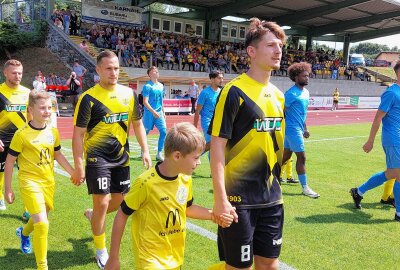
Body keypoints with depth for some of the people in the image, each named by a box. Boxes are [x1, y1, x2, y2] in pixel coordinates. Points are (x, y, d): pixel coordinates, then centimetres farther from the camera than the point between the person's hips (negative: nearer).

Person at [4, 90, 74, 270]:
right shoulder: (22, 134, -15)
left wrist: (73, 173, 10)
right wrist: (8, 189, -3)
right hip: (30, 182, -6)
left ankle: (23, 232, 59)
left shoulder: (53, 132, 1)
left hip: (48, 181, 6)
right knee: (42, 224, -15)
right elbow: (9, 161, -7)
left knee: (40, 219, 23)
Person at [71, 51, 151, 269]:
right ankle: (101, 251, 18)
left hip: (121, 157, 5)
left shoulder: (129, 94, 3)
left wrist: (145, 150, 4)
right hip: (97, 158, -5)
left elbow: (137, 123, 12)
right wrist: (79, 166, -13)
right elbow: (78, 135, -10)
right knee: (102, 203, -4)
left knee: (119, 201, 14)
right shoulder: (89, 98, -12)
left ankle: (93, 215, 46)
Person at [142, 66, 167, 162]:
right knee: (145, 132, 6)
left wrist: (163, 112, 18)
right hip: (149, 113, -6)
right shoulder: (147, 86, -10)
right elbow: (145, 102, -14)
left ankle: (159, 154, 2)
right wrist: (154, 112, -21)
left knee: (164, 131, -5)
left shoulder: (161, 85, 11)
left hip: (159, 113, 6)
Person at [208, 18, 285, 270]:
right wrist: (220, 199, -19)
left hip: (272, 197, 7)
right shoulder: (235, 91, -13)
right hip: (239, 198, -6)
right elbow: (217, 145, -16)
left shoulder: (278, 95, 8)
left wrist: (275, 186, 16)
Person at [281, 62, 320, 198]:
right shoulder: (291, 93, -16)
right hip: (292, 129, -9)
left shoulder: (306, 92, 13)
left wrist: (305, 128, 20)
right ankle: (305, 188, 6)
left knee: (286, 156, 15)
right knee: (301, 157, -4)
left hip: (298, 129, 9)